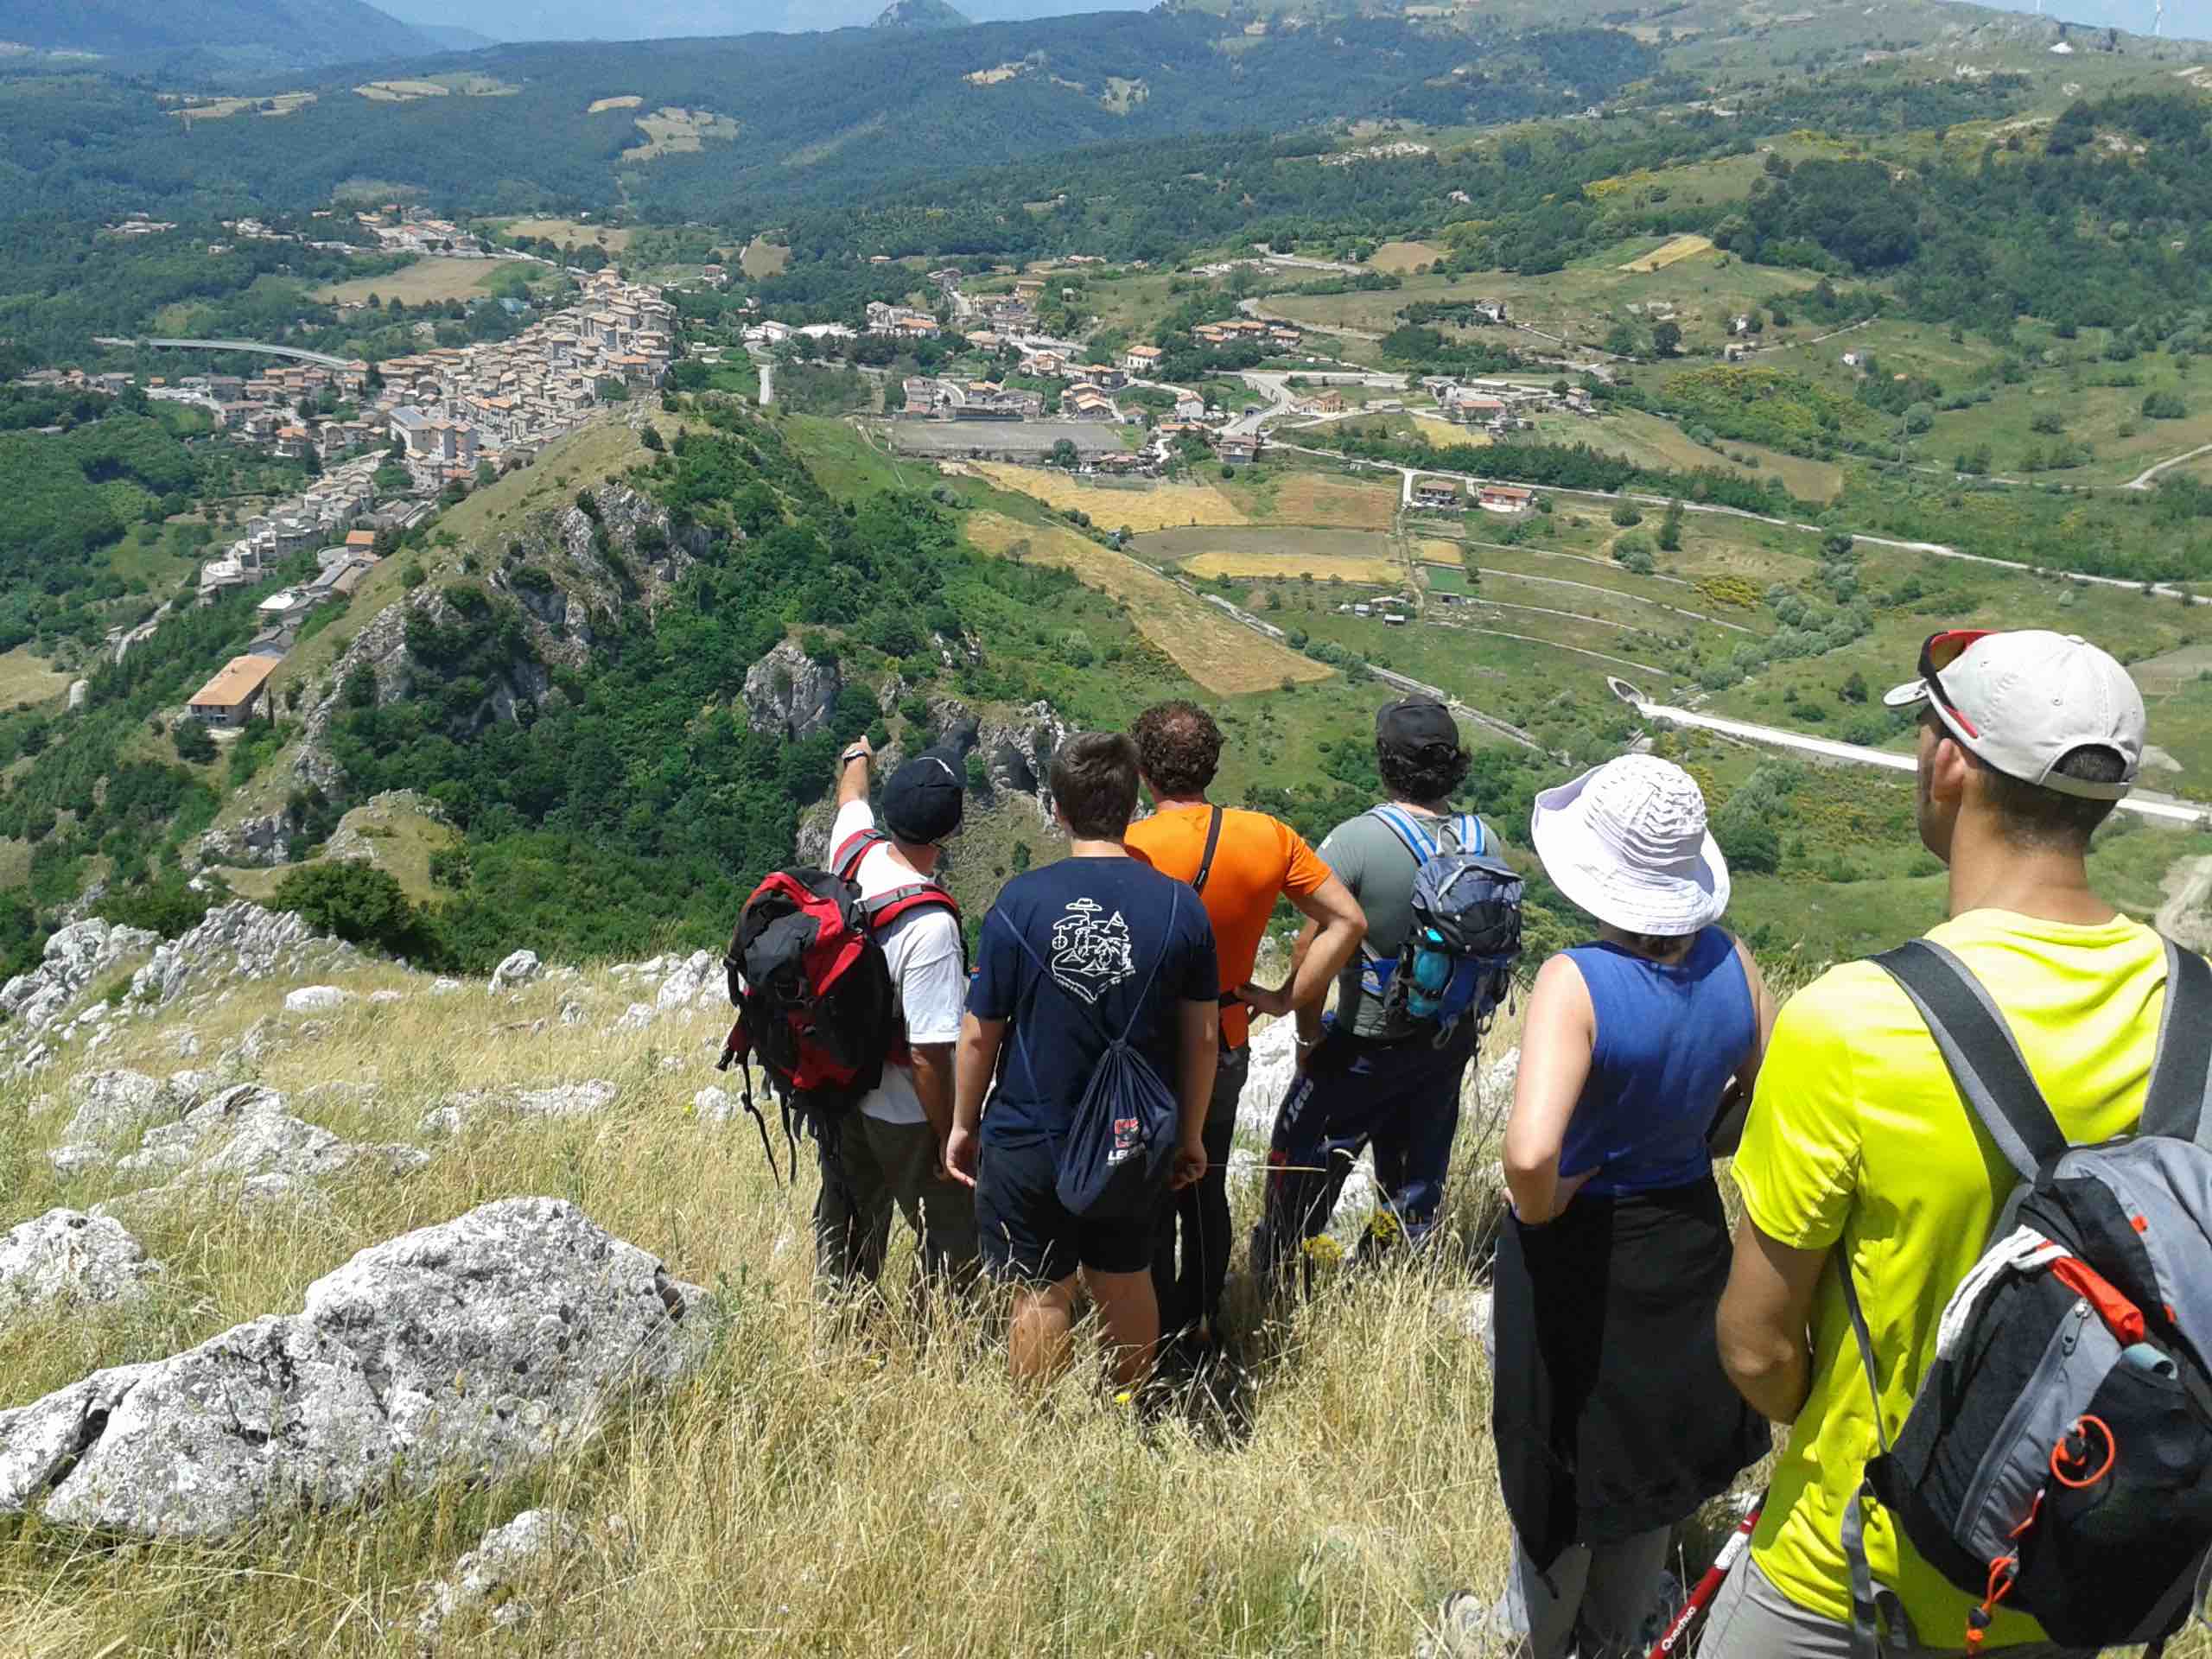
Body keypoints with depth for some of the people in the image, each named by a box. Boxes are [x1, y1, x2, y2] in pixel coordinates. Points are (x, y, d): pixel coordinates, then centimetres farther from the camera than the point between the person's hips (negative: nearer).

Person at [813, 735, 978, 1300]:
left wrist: (857, 759, 36)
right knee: (952, 1234, 13)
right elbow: (928, 1058, -28)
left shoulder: (853, 850, -12)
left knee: (847, 1232, 25)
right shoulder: (930, 926, -32)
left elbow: (851, 798, 15)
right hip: (907, 1116, -7)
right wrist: (951, 1142, -15)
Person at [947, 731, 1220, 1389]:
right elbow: (1202, 1036, -1)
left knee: (1042, 1294, 12)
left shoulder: (1022, 901, -14)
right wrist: (1191, 1134, 12)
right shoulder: (1180, 905, -7)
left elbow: (980, 1033, -9)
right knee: (1126, 1283, 20)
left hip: (1030, 1140, -2)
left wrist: (964, 1124, 6)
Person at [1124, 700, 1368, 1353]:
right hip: (1226, 1052, 4)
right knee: (1206, 1192, 23)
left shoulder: (1127, 851, -22)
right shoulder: (1268, 839, -9)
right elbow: (1348, 921, -5)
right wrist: (1288, 998, -2)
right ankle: (1203, 1320, 38)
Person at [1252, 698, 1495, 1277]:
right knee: (1419, 1158, 23)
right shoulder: (1483, 839, -7)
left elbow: (1311, 949, -23)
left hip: (1369, 1045, -5)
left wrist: (1308, 1036, -10)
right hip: (1451, 1036, 5)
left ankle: (1279, 1270, 27)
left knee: (1302, 1153, 14)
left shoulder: (1356, 840, -24)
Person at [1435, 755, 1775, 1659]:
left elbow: (1530, 1151, -41)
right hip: (1687, 1237, 5)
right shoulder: (1731, 963, -13)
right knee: (1648, 1439, 26)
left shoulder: (1576, 982, -31)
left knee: (1562, 1446, 19)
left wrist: (1539, 1207, -21)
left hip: (1578, 1246, -5)